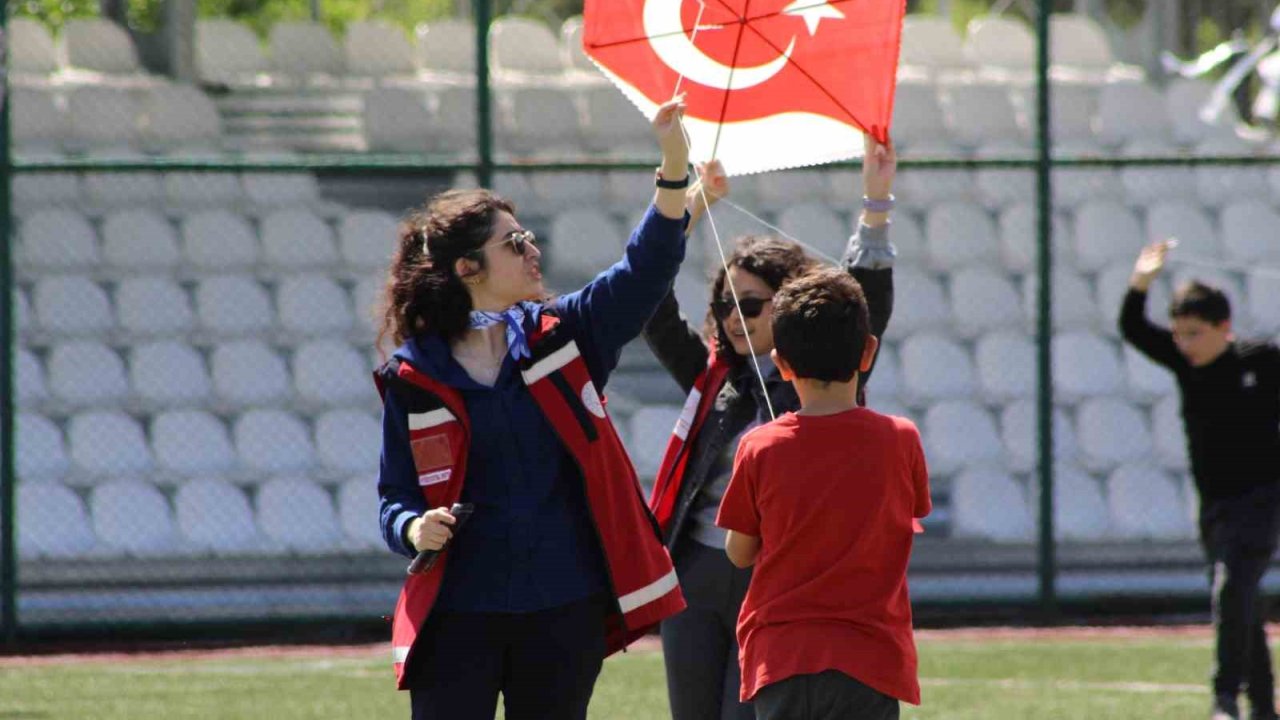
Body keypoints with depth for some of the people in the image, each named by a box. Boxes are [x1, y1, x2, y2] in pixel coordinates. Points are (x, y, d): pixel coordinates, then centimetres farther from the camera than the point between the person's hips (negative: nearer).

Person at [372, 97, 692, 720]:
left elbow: (646, 268, -2)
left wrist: (674, 167, -15)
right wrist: (413, 528, -18)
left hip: (566, 612, 3)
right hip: (459, 614, -3)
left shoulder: (560, 337, 7)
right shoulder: (413, 378, 0)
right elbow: (396, 494, 5)